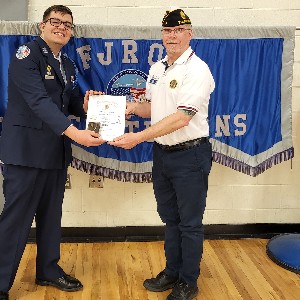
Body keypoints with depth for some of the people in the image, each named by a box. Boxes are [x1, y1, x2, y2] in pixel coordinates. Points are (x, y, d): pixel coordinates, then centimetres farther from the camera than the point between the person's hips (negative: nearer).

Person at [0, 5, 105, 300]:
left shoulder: (67, 65, 14)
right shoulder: (26, 54, -11)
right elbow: (39, 100, -24)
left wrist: (85, 105, -7)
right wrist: (74, 132, -33)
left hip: (56, 151, 8)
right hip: (26, 150, -8)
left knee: (51, 215, 16)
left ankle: (48, 270, 32)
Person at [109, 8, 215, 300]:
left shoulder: (197, 70, -16)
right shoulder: (156, 69, 8)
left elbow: (181, 118, -25)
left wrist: (138, 137, -28)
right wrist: (133, 107, -3)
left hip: (190, 155, -7)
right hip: (161, 153, 7)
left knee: (189, 222, 6)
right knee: (170, 218, 19)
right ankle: (172, 272, 36)